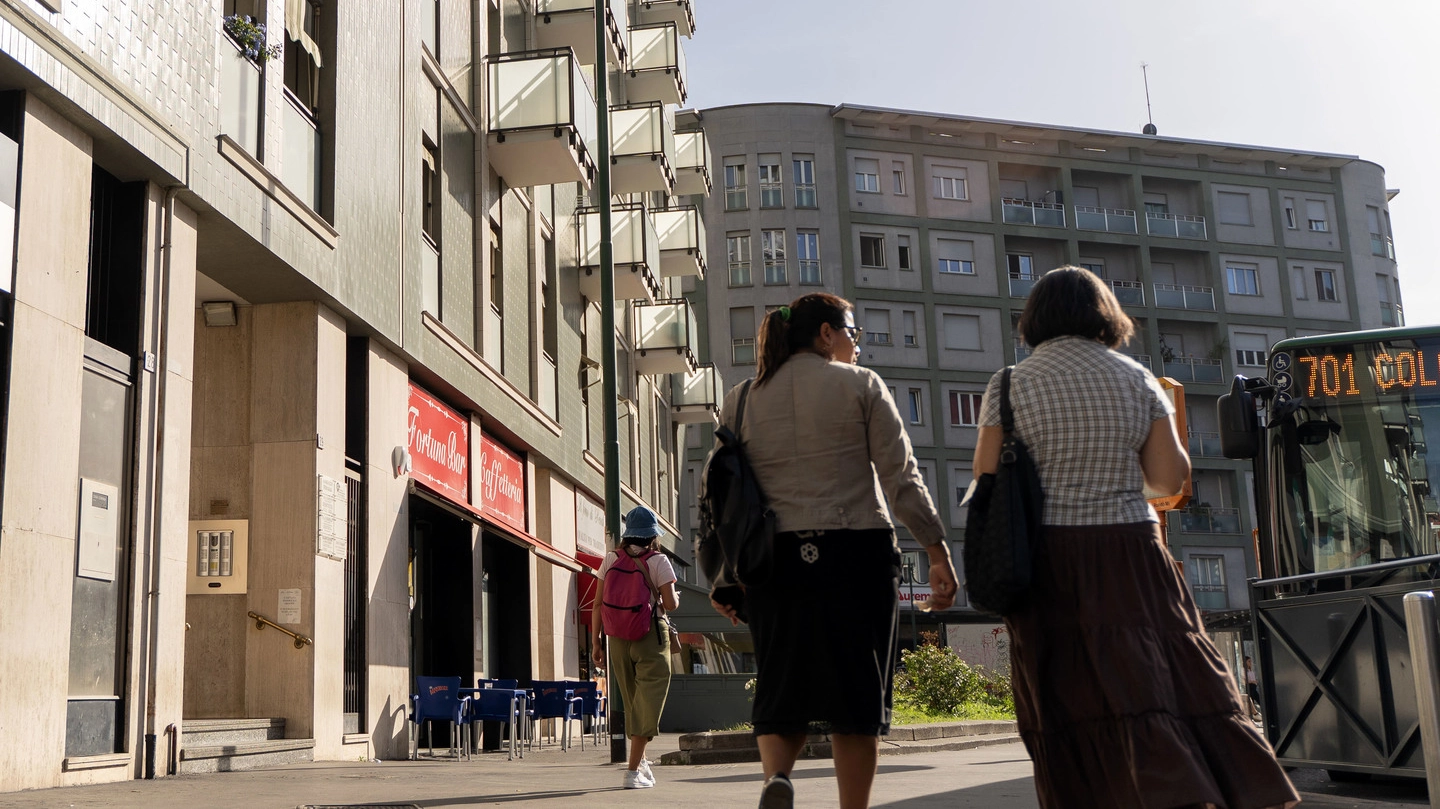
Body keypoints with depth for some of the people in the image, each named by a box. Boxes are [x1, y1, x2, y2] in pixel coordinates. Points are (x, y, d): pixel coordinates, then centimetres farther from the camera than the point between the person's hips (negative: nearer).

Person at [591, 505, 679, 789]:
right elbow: (670, 603, -11)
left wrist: (595, 642, 7)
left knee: (633, 701, 18)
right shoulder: (658, 561, -6)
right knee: (647, 703, -1)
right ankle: (633, 771, -7)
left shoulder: (611, 559, 4)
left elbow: (599, 603, 2)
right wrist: (676, 599, 12)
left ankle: (639, 760, 30)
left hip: (618, 636, 4)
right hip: (650, 633, -4)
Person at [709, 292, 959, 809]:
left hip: (774, 557, 3)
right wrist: (937, 548, -2)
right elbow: (901, 477, -4)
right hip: (857, 553, -2)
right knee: (856, 695, 7)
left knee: (782, 692, 11)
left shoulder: (742, 400, 11)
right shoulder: (860, 385, 2)